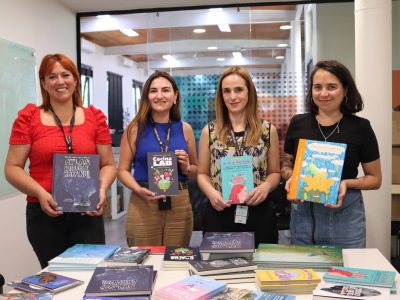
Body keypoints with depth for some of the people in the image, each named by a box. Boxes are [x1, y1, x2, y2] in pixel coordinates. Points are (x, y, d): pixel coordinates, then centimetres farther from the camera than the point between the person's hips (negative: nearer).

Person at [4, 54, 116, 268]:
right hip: (44, 214, -1)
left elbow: (108, 165, 9)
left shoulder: (94, 117, 5)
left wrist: (102, 188, -10)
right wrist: (40, 193, -14)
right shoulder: (29, 118, 1)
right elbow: (12, 168, 0)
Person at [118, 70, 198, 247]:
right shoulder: (135, 128, 1)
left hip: (179, 205, 2)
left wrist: (186, 168, -6)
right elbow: (123, 170, 1)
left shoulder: (185, 129, 7)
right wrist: (138, 190, -16)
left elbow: (196, 171, 15)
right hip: (143, 205, -2)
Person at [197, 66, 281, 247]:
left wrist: (266, 186, -12)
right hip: (219, 213, 0)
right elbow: (202, 173, 8)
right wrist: (211, 192, -12)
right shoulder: (209, 131, 3)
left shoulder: (268, 130, 3)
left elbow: (275, 172, 9)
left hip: (258, 213, 0)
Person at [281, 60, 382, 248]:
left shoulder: (360, 127, -3)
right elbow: (286, 166, 12)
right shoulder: (298, 124, 2)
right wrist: (291, 178, -9)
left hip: (345, 216, -1)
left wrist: (347, 183, -15)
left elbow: (375, 178, 3)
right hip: (303, 214, 2)